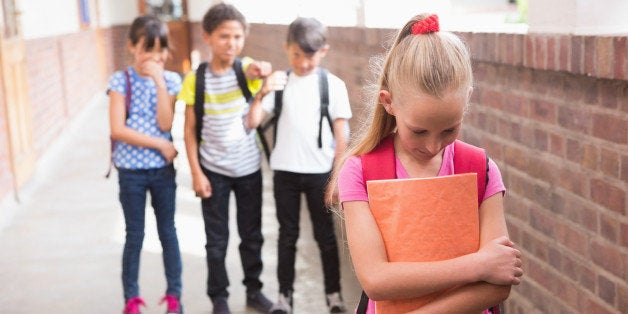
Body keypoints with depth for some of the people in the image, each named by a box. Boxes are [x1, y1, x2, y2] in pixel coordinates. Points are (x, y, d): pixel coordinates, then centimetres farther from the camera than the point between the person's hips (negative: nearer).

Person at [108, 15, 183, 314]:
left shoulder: (170, 80, -2)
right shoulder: (121, 80, -8)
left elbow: (165, 124, -13)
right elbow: (117, 130, -15)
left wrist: (159, 82, -18)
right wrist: (161, 145, -15)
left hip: (162, 169, 2)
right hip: (131, 170, -1)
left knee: (168, 232, 12)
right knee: (134, 236, 9)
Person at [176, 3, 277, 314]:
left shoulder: (248, 70, -4)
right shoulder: (195, 80, -8)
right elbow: (189, 130, -5)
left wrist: (261, 73, -44)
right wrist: (196, 173, -8)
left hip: (249, 168, 2)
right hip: (213, 171, -1)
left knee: (252, 235, 14)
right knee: (217, 240, 8)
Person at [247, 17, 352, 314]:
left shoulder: (333, 85, -4)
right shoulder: (278, 82, -1)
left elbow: (341, 134, -1)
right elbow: (254, 121, -6)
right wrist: (261, 93, -21)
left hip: (320, 172, -1)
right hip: (284, 170, 1)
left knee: (325, 234, 10)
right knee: (287, 234, 11)